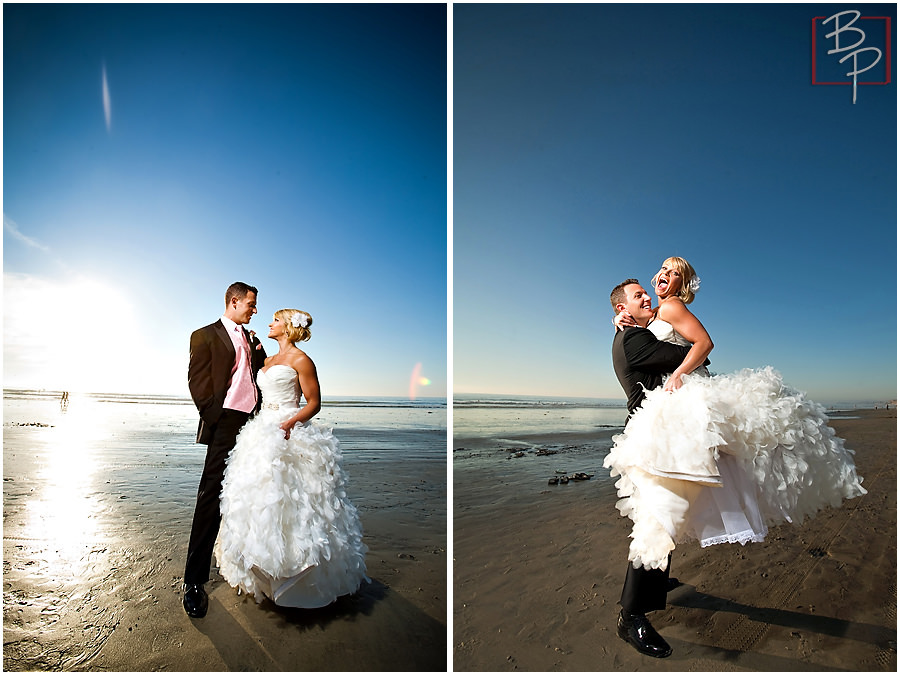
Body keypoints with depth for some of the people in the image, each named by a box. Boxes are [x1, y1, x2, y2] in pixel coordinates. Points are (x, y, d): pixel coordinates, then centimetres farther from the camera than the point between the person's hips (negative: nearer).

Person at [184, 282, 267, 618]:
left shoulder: (249, 339, 19)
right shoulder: (205, 336, 0)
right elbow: (196, 381, -5)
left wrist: (258, 349, 5)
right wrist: (213, 419, -9)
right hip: (227, 425, -6)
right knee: (211, 498, -6)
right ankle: (195, 581, 2)